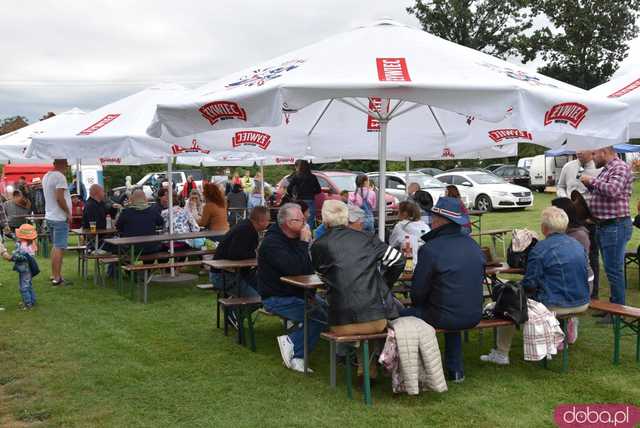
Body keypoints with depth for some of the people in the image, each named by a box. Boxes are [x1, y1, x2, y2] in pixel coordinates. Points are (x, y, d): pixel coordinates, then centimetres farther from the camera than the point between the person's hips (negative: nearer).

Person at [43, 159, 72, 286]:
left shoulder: (46, 176, 13)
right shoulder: (60, 177, -16)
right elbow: (59, 198, -23)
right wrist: (68, 213, -14)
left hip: (50, 216, 9)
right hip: (60, 218, -9)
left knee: (56, 246, 18)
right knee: (59, 248, -6)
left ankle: (55, 275, 22)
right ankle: (57, 278, -4)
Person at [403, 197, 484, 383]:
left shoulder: (430, 249, -17)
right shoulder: (473, 245, 4)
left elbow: (418, 292, -10)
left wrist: (418, 303, 12)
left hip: (443, 318, -7)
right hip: (474, 316, 7)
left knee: (404, 315, 13)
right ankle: (455, 370, 38)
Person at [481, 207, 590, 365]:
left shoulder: (540, 249, -15)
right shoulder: (578, 245, 7)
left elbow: (529, 285, -14)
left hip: (556, 307, -7)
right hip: (582, 303, 7)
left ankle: (501, 354, 18)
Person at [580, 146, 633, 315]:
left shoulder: (620, 167, -13)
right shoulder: (606, 169, 17)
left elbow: (612, 190, -29)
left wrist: (592, 180, -17)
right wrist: (589, 185, 8)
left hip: (615, 225, -10)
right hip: (604, 225, 10)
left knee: (614, 270, -6)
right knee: (611, 268, 16)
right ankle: (613, 305, 25)